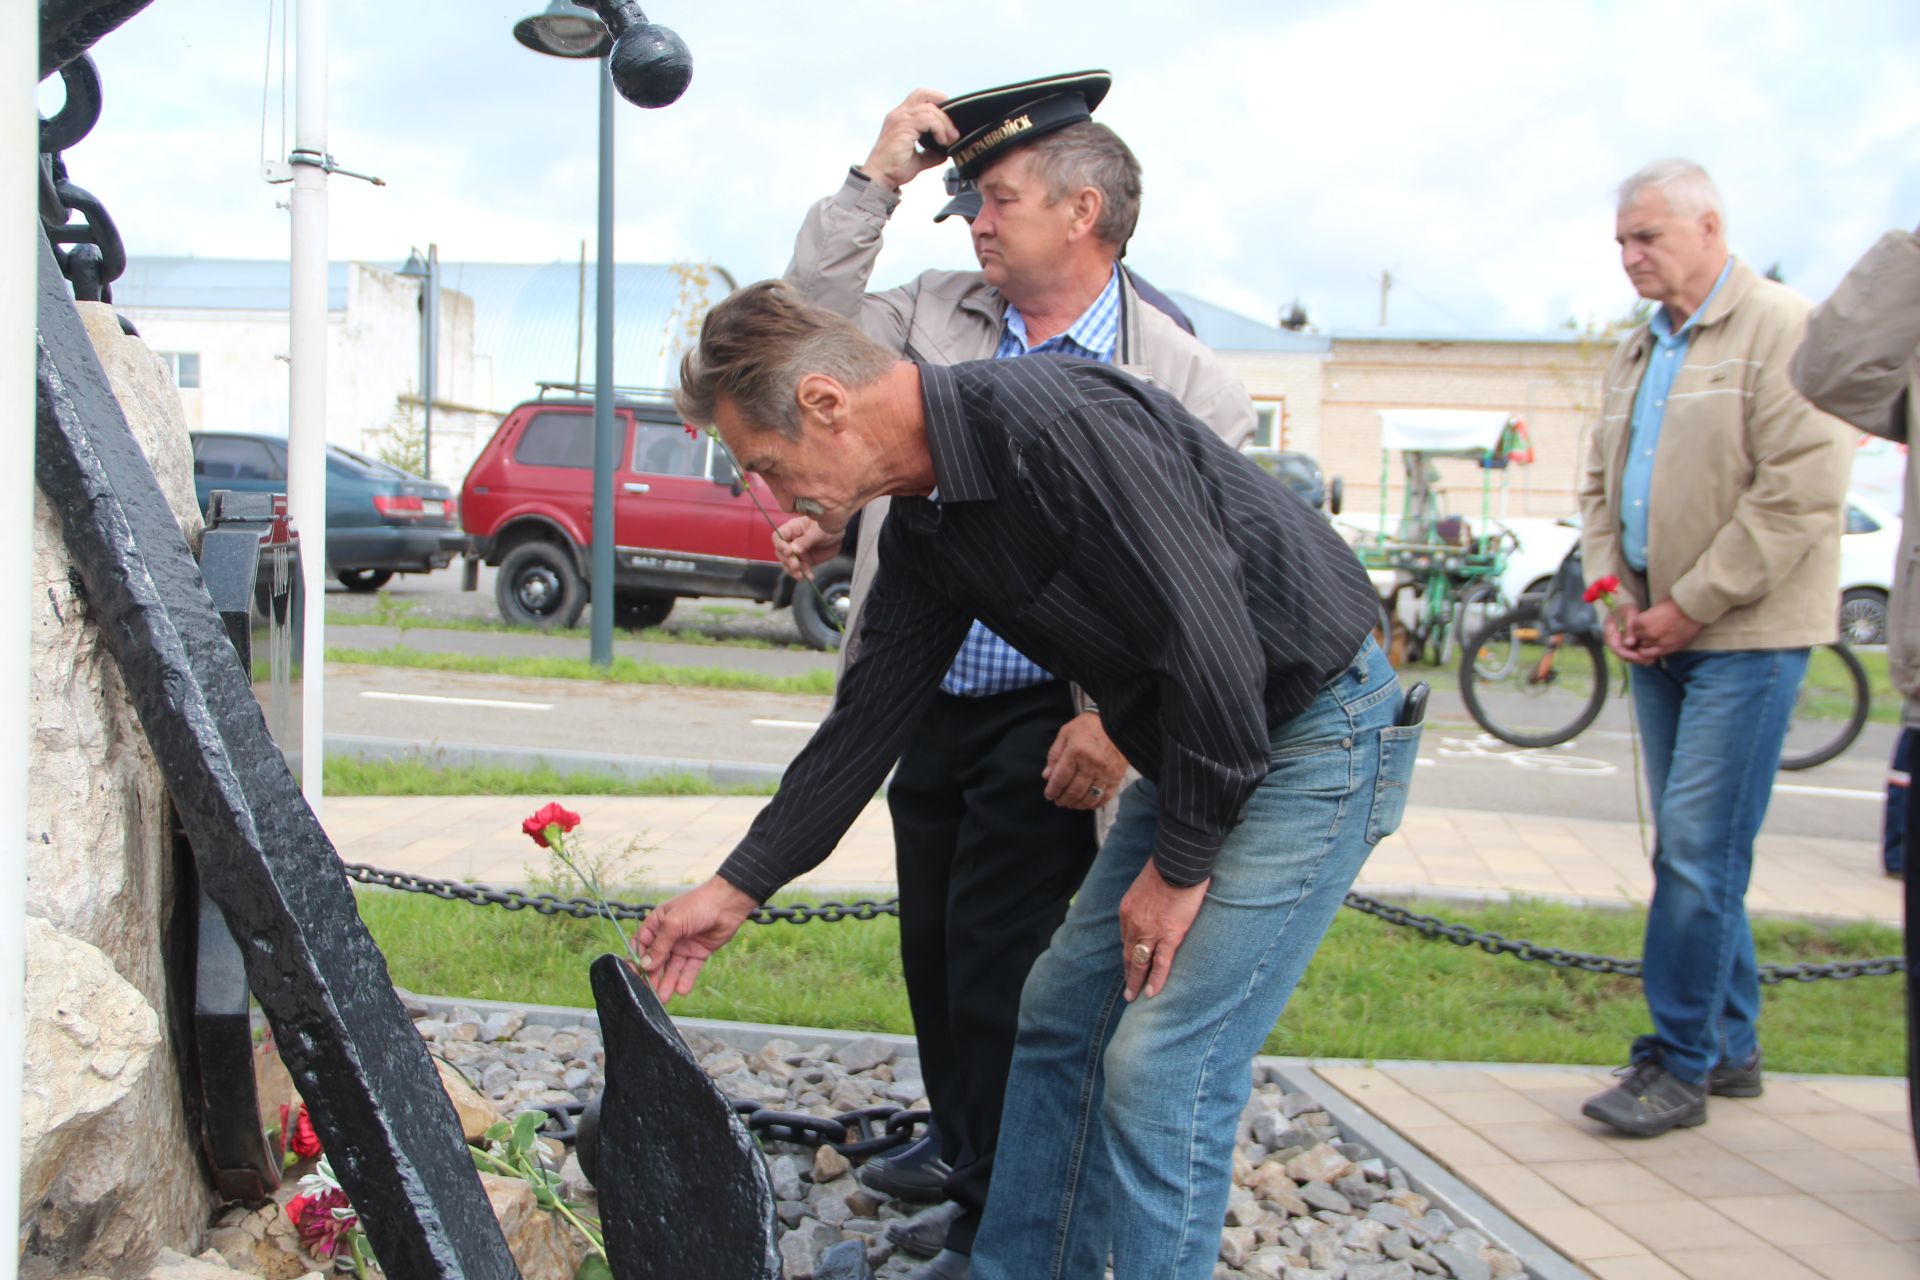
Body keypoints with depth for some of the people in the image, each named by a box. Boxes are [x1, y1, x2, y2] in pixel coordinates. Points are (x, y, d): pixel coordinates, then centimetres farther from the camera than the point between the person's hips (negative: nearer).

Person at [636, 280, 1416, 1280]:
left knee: (1160, 1067, -10)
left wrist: (1180, 861, -16)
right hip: (1192, 753, 9)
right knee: (1060, 1012, 12)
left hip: (1315, 737, -9)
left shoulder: (1054, 421, -26)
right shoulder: (924, 524, 3)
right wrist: (737, 888, 15)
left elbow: (1211, 645, -28)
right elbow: (867, 719, 11)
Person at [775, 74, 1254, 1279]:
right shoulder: (941, 314, 5)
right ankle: (961, 1143, 43)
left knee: (999, 963, -1)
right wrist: (876, 177, 0)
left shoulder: (1181, 379, -11)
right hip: (927, 699, 6)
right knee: (930, 942, 19)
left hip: (1044, 721, -6)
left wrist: (1119, 721, -18)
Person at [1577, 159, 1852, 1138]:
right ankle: (1731, 1047, 22)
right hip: (1660, 634, 8)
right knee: (1694, 847, 11)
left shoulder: (1782, 330, -8)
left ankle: (1678, 1063, -2)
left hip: (1745, 635, -7)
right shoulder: (1636, 354, 17)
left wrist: (1693, 605, -15)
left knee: (1698, 849, -10)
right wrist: (1614, 596, 5)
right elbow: (1600, 486, 21)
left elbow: (1801, 492, -16)